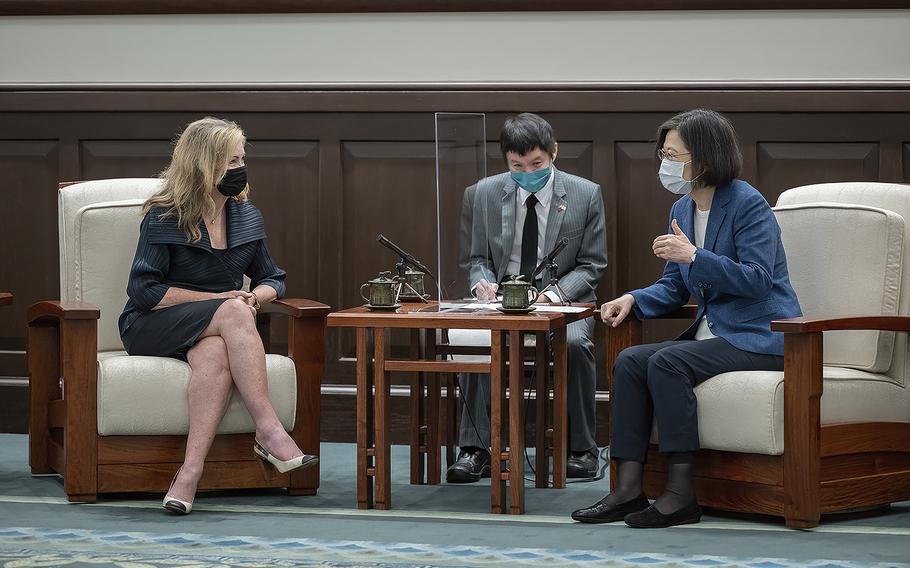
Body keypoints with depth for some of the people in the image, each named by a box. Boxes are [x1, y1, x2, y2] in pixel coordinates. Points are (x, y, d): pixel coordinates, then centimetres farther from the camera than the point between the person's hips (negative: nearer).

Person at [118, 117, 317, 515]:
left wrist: (256, 296, -6)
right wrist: (218, 300, -15)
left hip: (211, 331, 4)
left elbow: (272, 279, 21)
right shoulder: (163, 219, -5)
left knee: (215, 355, -38)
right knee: (233, 313, -35)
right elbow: (143, 290, -11)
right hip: (150, 329, -4)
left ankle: (190, 474, -47)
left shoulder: (246, 217, 11)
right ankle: (268, 430, -39)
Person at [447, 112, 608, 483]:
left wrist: (555, 293, -19)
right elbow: (479, 258, 12)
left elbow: (592, 265, 0)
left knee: (574, 342, -35)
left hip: (564, 299, -2)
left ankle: (581, 448, -19)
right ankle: (474, 449, -24)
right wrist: (483, 282, -14)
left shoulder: (586, 195, -2)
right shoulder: (485, 193, 4)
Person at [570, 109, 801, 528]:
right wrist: (633, 300, -3)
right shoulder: (682, 210, 11)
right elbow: (674, 287, 17)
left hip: (759, 337, -9)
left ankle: (681, 493, -26)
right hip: (713, 333, 9)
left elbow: (758, 279, -21)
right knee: (629, 362, -10)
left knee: (667, 362, -28)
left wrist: (695, 256, -27)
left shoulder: (747, 204, -14)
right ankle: (628, 490, -15)